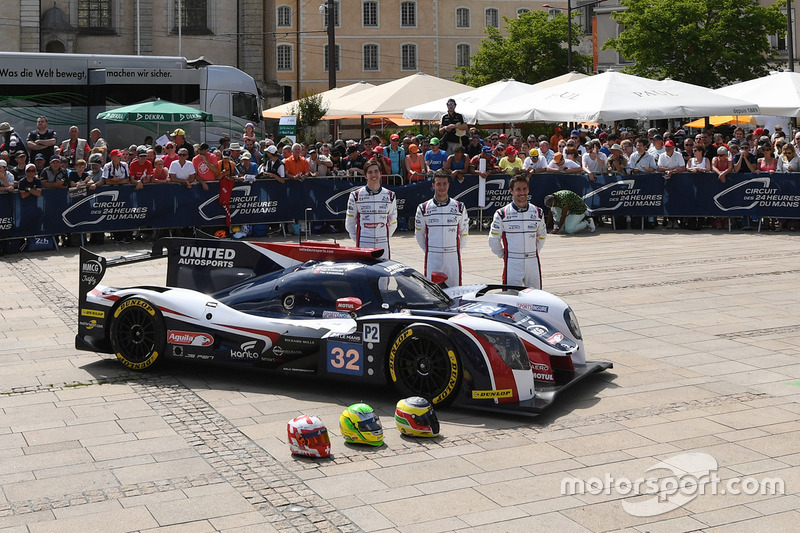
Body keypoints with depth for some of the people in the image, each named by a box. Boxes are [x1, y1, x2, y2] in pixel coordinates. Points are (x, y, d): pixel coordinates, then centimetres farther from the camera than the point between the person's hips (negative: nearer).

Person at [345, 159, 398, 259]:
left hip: (383, 246, 2)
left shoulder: (389, 196, 8)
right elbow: (349, 224, 7)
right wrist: (358, 240, 5)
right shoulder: (356, 196, 1)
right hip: (363, 246, -2)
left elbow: (393, 223, 15)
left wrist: (384, 239, 9)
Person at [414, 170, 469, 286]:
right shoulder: (423, 208, 3)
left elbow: (464, 233, 14)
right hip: (432, 259, -1)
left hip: (453, 259, 1)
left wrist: (457, 250, 12)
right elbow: (419, 234, 13)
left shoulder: (459, 207, 6)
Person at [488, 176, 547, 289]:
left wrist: (532, 253, 15)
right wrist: (504, 255, 5)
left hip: (533, 263, 3)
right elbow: (493, 240, 5)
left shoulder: (537, 212, 8)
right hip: (512, 265, -3)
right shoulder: (502, 214, -2)